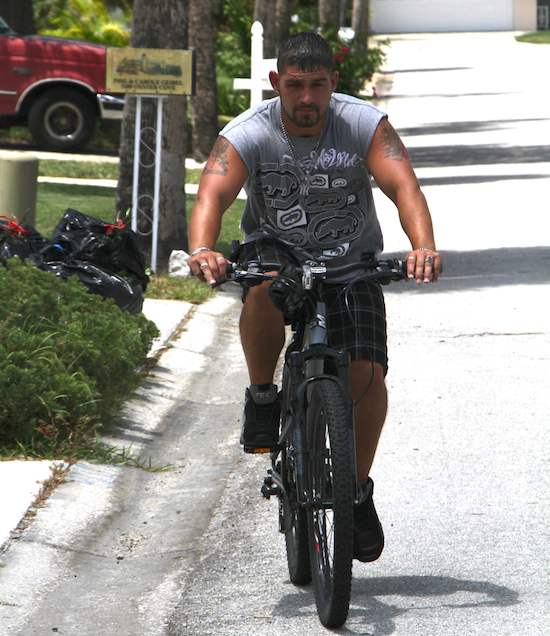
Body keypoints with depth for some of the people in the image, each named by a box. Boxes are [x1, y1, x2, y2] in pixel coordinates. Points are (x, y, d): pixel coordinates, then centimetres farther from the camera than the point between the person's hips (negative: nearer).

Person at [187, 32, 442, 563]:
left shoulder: (365, 125, -16)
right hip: (276, 250, -1)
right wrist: (201, 249, -54)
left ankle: (358, 490, 9)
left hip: (351, 263, 1)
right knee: (264, 286, -38)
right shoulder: (247, 135, -18)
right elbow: (213, 194, -32)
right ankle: (262, 397, -13)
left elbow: (403, 185, -28)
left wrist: (423, 245, -48)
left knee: (367, 375, -16)